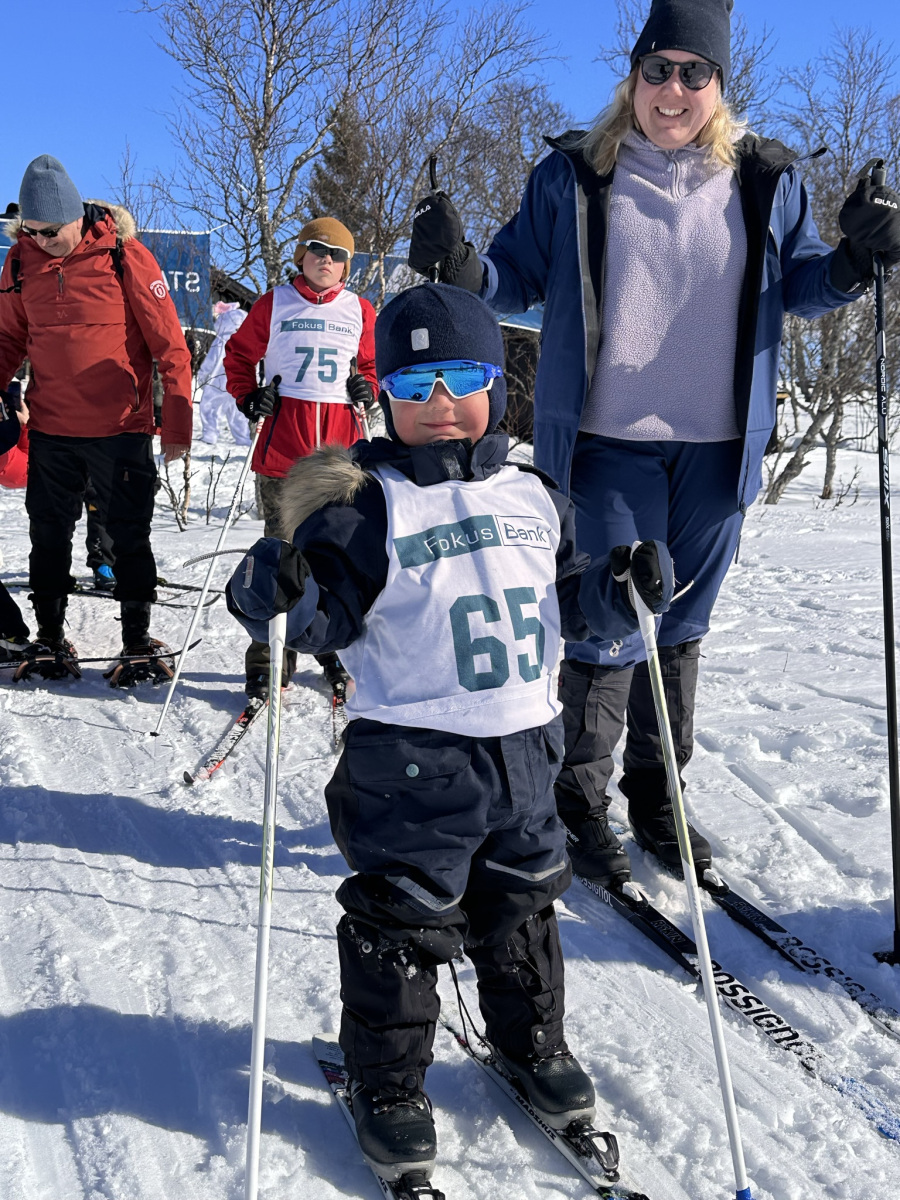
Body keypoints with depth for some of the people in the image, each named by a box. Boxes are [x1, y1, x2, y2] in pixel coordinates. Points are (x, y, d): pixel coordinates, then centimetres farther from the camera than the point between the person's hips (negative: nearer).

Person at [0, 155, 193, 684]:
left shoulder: (125, 255, -10)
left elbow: (169, 343, -8)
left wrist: (178, 419, -10)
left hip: (120, 430, -4)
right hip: (50, 430, 4)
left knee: (129, 537, 4)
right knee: (49, 536, 12)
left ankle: (138, 640, 18)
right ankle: (49, 635, 27)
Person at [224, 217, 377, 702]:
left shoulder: (360, 312, 11)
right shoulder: (274, 304, 7)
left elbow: (373, 363, 24)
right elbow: (239, 354, 16)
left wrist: (366, 389, 3)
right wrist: (248, 397, 1)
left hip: (341, 445, 2)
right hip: (283, 446, -1)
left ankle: (336, 650, 21)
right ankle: (268, 660, 8)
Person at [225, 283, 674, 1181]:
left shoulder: (533, 496, 8)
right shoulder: (366, 505, -9)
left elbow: (571, 602, 17)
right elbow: (323, 620, -11)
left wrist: (624, 590, -1)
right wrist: (284, 591, -31)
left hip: (523, 751, 5)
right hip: (410, 765, -5)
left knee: (521, 906, 21)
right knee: (400, 923, 7)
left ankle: (530, 1040, 44)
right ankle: (386, 1080, 29)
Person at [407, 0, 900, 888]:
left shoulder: (764, 178, 6)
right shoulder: (575, 174, 1)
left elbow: (798, 286, 12)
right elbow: (519, 276, 6)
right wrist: (461, 268, -14)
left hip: (717, 447, 3)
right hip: (611, 442, -3)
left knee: (680, 625, 13)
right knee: (612, 625, -3)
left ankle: (655, 795, 29)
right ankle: (579, 802, 16)